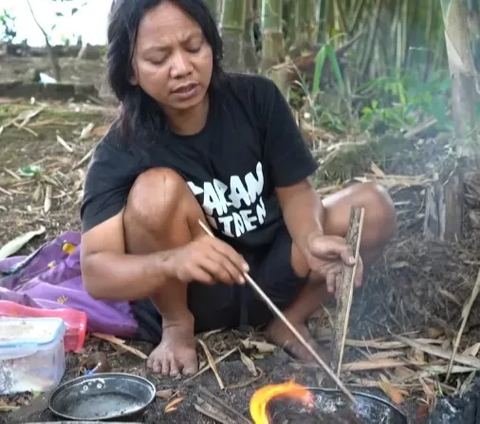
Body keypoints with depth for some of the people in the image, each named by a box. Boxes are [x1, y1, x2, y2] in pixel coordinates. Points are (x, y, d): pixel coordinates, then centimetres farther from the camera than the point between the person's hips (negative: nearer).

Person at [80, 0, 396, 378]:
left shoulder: (257, 98, -11)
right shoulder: (121, 151, -19)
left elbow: (295, 190, -6)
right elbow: (96, 274, -27)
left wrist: (313, 238, -31)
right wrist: (173, 261, -49)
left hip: (268, 276, 3)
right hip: (191, 291, -3)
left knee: (374, 208, -17)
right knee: (157, 189, -31)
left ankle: (289, 321, 1)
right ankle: (177, 325, -6)